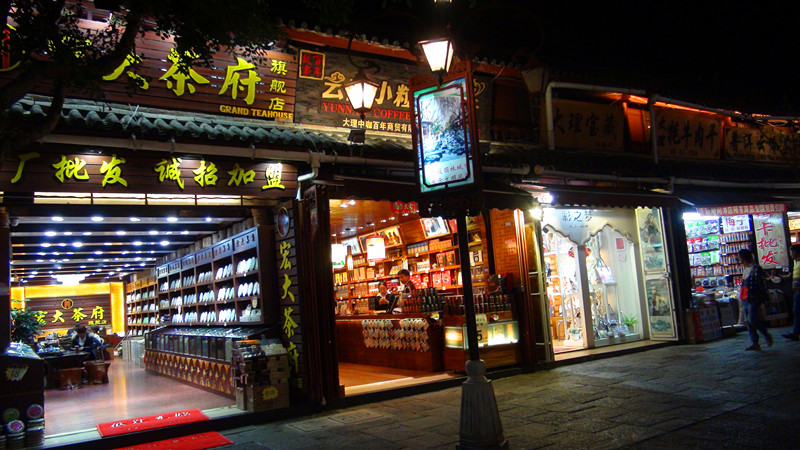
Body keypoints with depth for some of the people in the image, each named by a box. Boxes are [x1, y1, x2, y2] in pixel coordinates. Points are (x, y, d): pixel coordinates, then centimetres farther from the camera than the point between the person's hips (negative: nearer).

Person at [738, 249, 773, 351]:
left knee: (752, 319, -13)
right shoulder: (746, 269, 15)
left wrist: (764, 299, -15)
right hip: (746, 299, 9)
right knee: (748, 321, 5)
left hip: (754, 299, -9)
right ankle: (755, 344, 9)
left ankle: (767, 335, 10)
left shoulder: (756, 269, -11)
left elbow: (762, 285, -13)